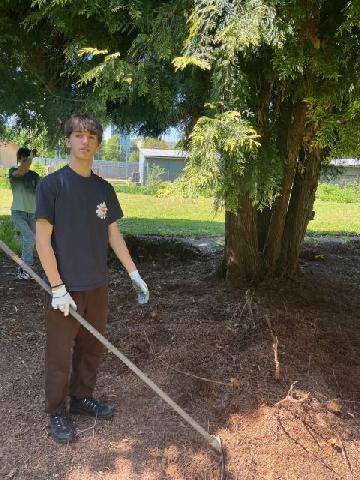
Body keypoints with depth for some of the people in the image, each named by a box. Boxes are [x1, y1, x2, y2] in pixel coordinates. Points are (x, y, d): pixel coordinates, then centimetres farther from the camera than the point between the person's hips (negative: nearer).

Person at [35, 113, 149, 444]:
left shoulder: (104, 189, 5)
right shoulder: (52, 184, -10)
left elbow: (113, 235, 10)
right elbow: (43, 239, -12)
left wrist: (134, 273, 7)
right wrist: (58, 288, -15)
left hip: (98, 285, 5)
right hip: (66, 288, -5)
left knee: (92, 348, 17)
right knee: (60, 354, 9)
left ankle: (82, 397, 38)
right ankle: (57, 412, 29)